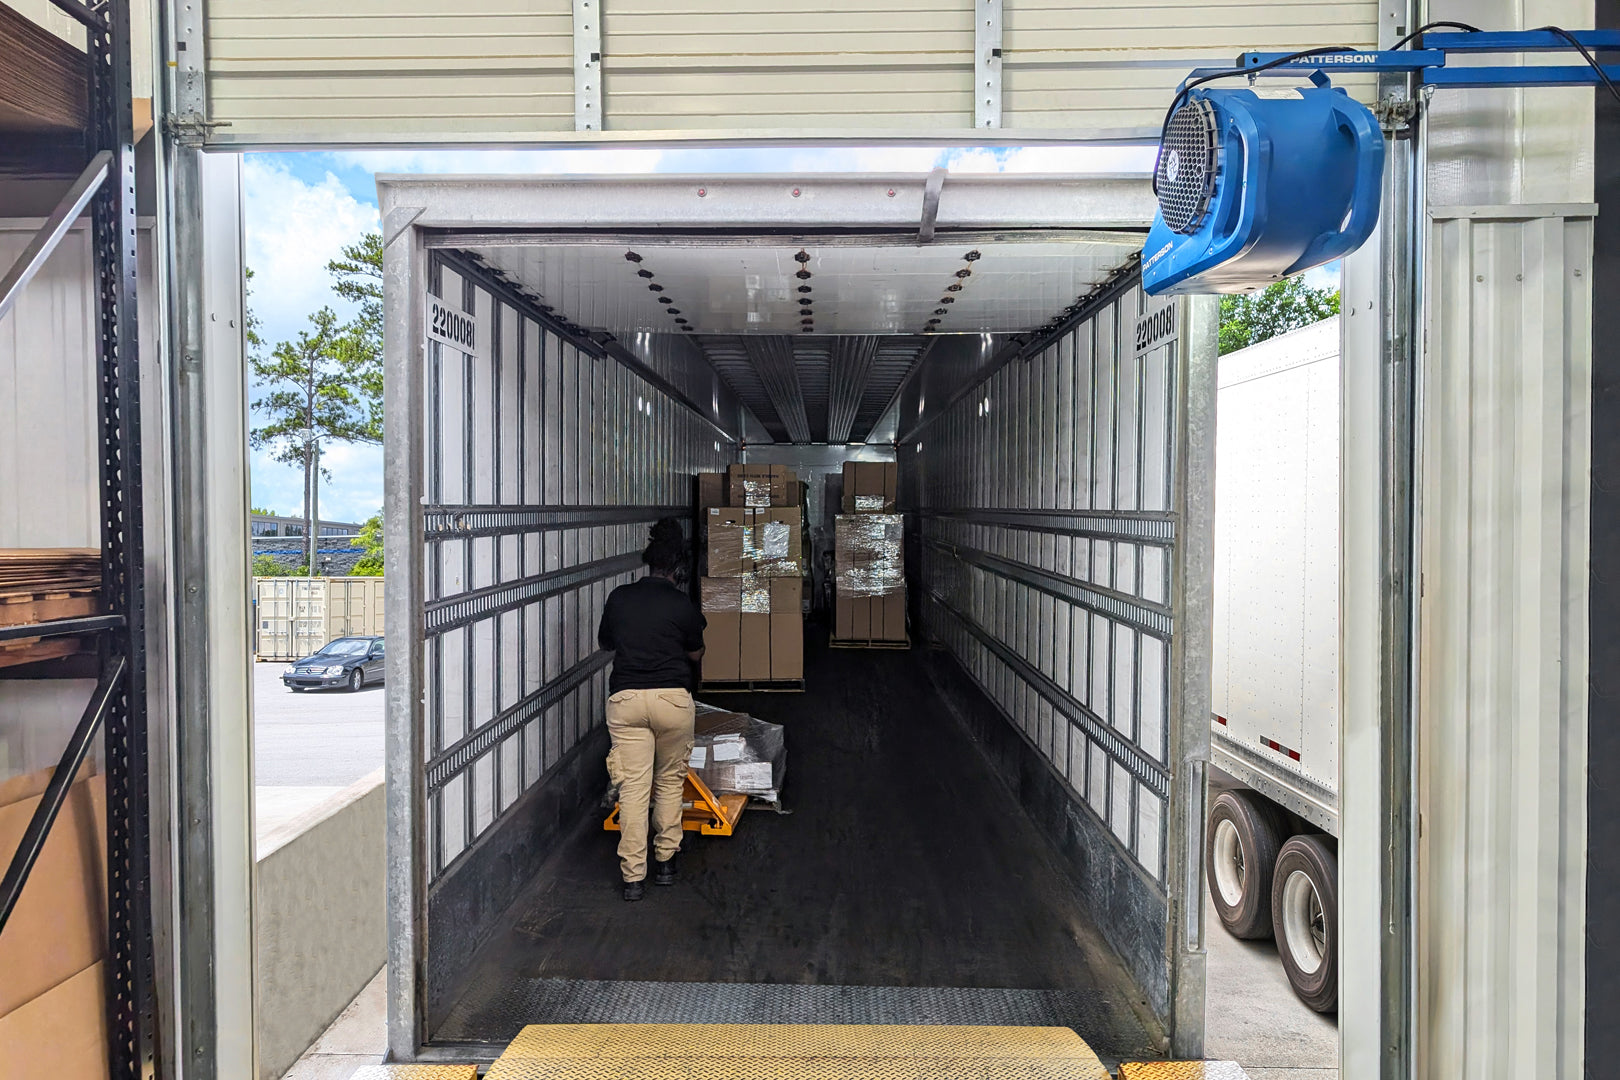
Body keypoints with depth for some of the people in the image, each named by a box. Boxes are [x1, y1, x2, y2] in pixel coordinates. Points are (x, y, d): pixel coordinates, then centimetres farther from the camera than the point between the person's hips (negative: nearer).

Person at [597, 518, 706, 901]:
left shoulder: (619, 598, 5)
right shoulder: (682, 605, -2)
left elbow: (605, 641, 22)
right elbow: (695, 655, 13)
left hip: (625, 698, 1)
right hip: (672, 697, -1)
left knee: (632, 787, 2)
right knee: (670, 781, 17)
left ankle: (633, 876, 2)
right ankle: (665, 861, 23)